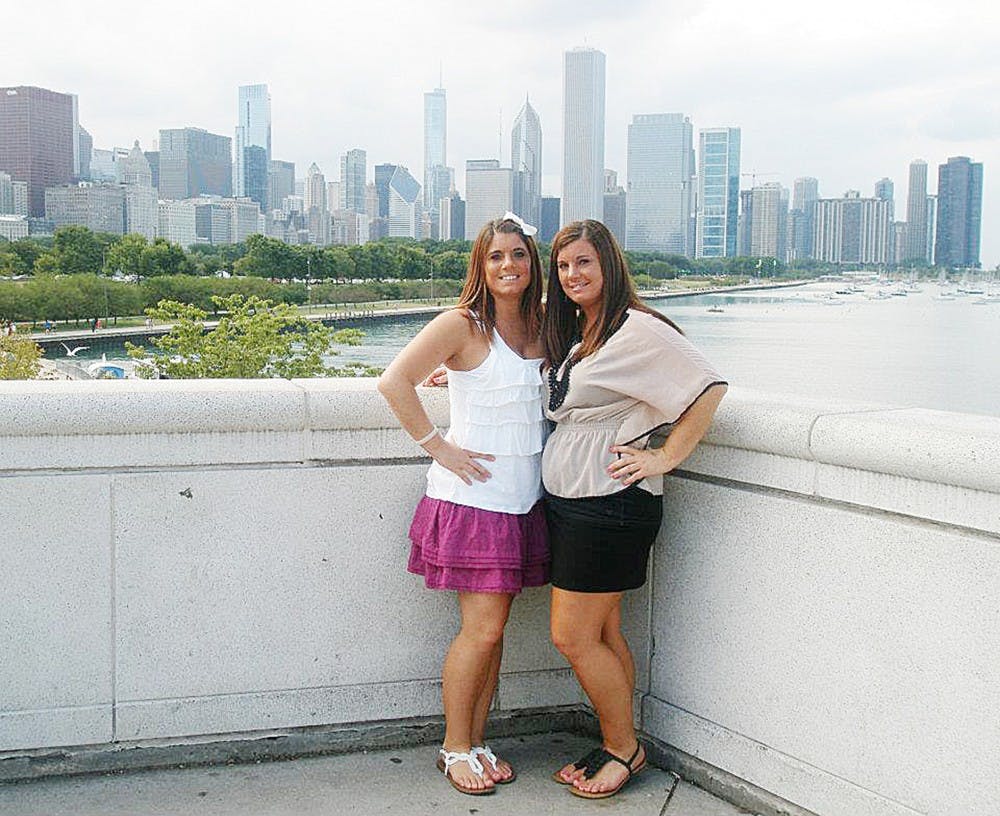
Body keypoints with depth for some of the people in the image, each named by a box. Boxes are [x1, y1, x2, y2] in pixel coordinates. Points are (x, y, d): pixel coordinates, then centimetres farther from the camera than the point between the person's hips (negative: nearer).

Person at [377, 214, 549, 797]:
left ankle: (477, 741, 25)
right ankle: (454, 748, 14)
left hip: (524, 497, 6)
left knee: (494, 628, 11)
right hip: (473, 495, -6)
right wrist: (438, 447, -14)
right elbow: (395, 382, -14)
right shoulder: (463, 326, -9)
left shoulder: (542, 328, 9)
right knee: (482, 629, -4)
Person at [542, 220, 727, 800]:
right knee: (603, 633, 13)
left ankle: (625, 748, 13)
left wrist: (666, 457, -16)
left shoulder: (637, 328, -13)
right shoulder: (573, 335, 14)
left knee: (573, 636, -4)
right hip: (569, 501, 9)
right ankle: (615, 747, 23)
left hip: (611, 505, -9)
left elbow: (709, 386, -17)